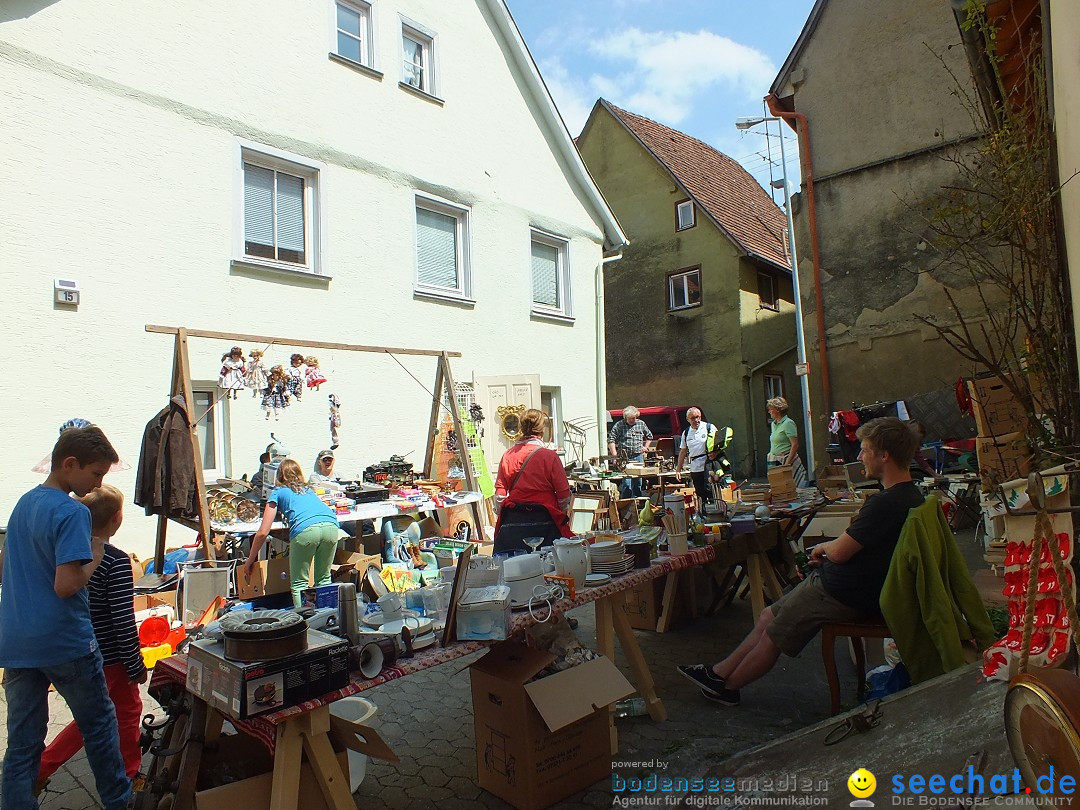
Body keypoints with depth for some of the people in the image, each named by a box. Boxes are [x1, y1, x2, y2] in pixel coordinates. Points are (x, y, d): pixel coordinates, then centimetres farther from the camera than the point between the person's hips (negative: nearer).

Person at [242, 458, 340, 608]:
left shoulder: (278, 492, 24)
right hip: (331, 525, 4)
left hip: (306, 529, -4)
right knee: (323, 579, 19)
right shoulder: (309, 489, 36)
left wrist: (250, 561, 32)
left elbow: (263, 532, 21)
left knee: (299, 584, 9)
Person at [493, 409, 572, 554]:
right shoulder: (550, 456, -8)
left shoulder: (507, 456, 2)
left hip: (513, 520, 3)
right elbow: (564, 495, -4)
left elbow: (499, 495, 5)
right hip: (543, 521, -3)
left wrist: (501, 515, 17)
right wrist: (562, 513, 14)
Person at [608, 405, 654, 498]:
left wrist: (645, 447, 14)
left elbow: (649, 436, 26)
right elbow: (611, 439, -6)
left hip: (638, 457, 4)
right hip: (624, 458, -4)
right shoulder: (619, 425, -2)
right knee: (626, 483, -11)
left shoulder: (641, 424, 10)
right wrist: (614, 453, -16)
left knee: (637, 482, 8)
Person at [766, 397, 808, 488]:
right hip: (776, 462, 8)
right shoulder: (773, 424, 15)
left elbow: (795, 445, -16)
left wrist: (787, 464, -19)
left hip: (787, 460, -8)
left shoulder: (788, 423, -11)